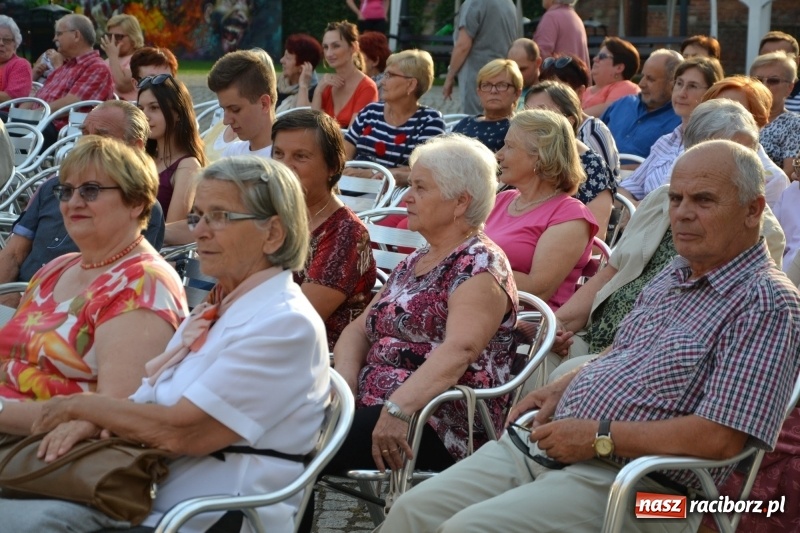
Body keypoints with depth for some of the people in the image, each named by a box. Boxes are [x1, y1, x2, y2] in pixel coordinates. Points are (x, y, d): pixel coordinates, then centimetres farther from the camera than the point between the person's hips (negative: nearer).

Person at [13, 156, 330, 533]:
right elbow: (148, 401, 16)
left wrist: (82, 406, -4)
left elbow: (179, 431, -18)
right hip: (146, 498, 8)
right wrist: (86, 426, -6)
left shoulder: (287, 325, -12)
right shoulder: (214, 311, 17)